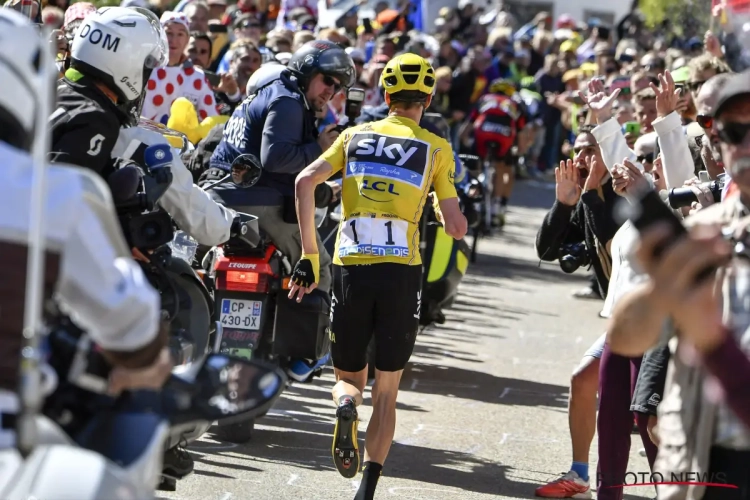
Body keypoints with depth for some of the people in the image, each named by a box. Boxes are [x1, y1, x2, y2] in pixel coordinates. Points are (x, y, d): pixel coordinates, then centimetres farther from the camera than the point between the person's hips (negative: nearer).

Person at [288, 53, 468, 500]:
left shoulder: (355, 136, 12)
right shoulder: (437, 148, 7)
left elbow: (306, 181, -1)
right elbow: (455, 227, 1)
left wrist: (309, 255, 1)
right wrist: (453, 208, 25)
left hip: (350, 267, 1)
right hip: (401, 272, -1)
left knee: (349, 376, 17)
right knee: (387, 392, 10)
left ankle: (346, 406, -19)